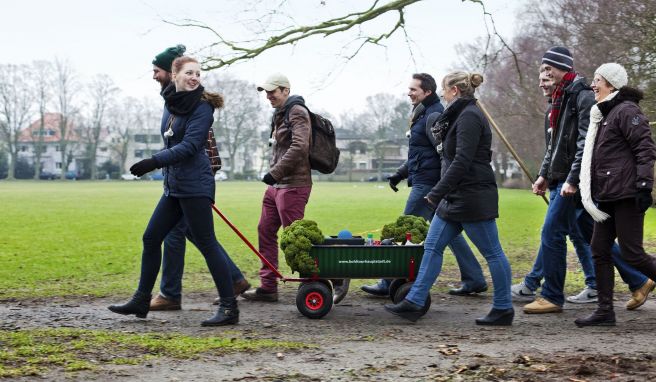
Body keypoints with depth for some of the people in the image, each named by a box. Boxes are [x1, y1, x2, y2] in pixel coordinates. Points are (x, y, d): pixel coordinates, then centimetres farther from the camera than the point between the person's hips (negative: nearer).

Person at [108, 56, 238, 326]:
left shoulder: (202, 108, -11)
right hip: (173, 185, 8)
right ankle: (141, 301, 23)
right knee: (151, 239, 12)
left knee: (206, 244, -7)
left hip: (194, 185, -8)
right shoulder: (170, 102, 12)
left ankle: (229, 308, -2)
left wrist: (155, 162, -28)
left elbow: (189, 145, -21)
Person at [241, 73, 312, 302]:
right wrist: (273, 175, 15)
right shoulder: (280, 114, 20)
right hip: (277, 185, 10)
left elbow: (299, 147, -23)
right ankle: (268, 287, 14)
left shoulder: (297, 112, -10)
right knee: (265, 231, 9)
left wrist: (275, 172, -21)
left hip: (292, 186, -10)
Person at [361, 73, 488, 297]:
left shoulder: (433, 116, -13)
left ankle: (391, 284, -2)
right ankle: (474, 280, 14)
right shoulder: (423, 115, 19)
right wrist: (400, 174, 22)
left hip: (427, 183, -11)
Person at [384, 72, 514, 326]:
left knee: (492, 252, 0)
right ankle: (414, 302, 7)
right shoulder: (461, 116, 18)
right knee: (432, 246, 6)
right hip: (455, 198, 11)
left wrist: (437, 193, -23)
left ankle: (504, 309, 8)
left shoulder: (469, 117, -15)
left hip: (473, 197, -11)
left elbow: (462, 161, -23)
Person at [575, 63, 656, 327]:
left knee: (632, 254, -7)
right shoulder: (603, 114, 19)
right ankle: (605, 311, 11)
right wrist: (589, 192, 22)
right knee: (600, 251, 6)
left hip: (626, 196, -10)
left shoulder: (626, 110, -10)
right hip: (607, 197, 10)